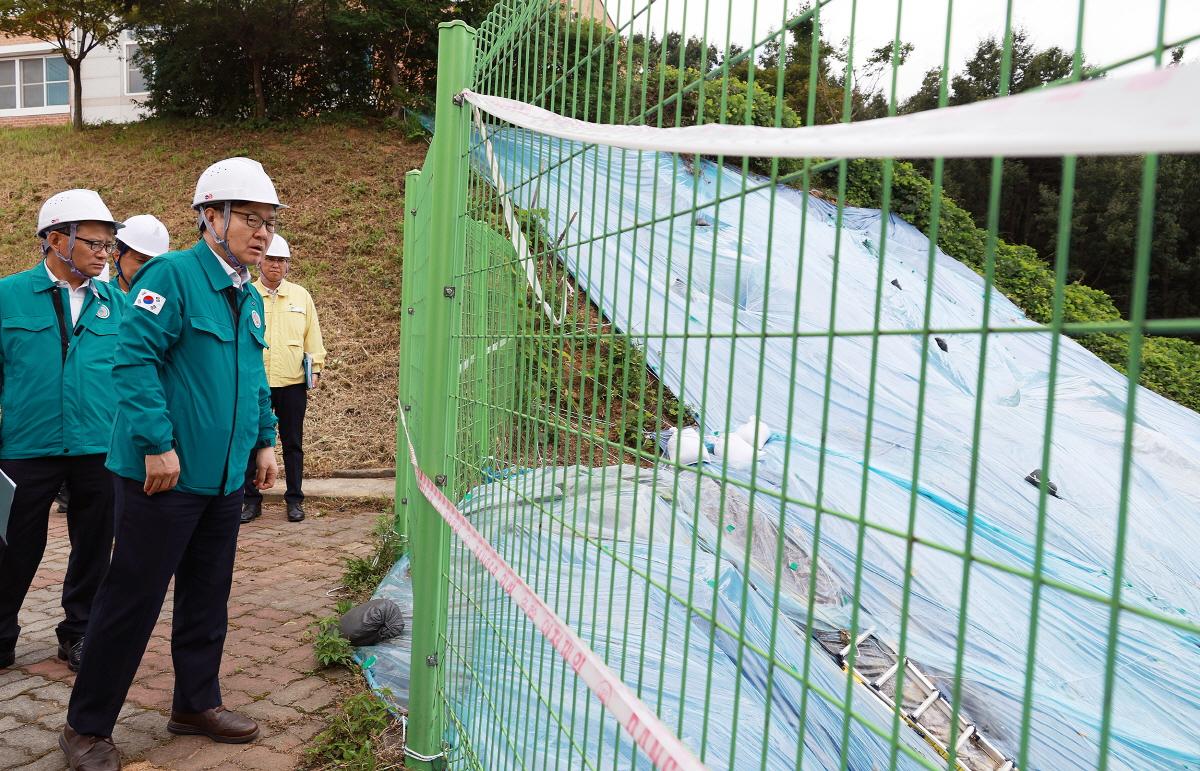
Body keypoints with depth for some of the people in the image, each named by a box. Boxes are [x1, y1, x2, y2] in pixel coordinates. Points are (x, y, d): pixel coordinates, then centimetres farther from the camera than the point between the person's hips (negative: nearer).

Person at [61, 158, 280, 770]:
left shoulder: (249, 297, 13)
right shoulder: (172, 276, -12)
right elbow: (134, 359, -19)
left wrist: (264, 439, 16)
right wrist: (159, 444, -21)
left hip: (225, 479, 8)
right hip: (166, 475, -8)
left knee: (207, 598, 17)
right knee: (132, 600, 2)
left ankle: (196, 704, 32)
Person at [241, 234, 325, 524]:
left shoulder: (301, 296, 8)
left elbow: (313, 337, 10)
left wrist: (316, 368, 4)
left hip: (293, 383, 1)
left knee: (293, 444, 7)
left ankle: (295, 499, 16)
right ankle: (251, 499, 16)